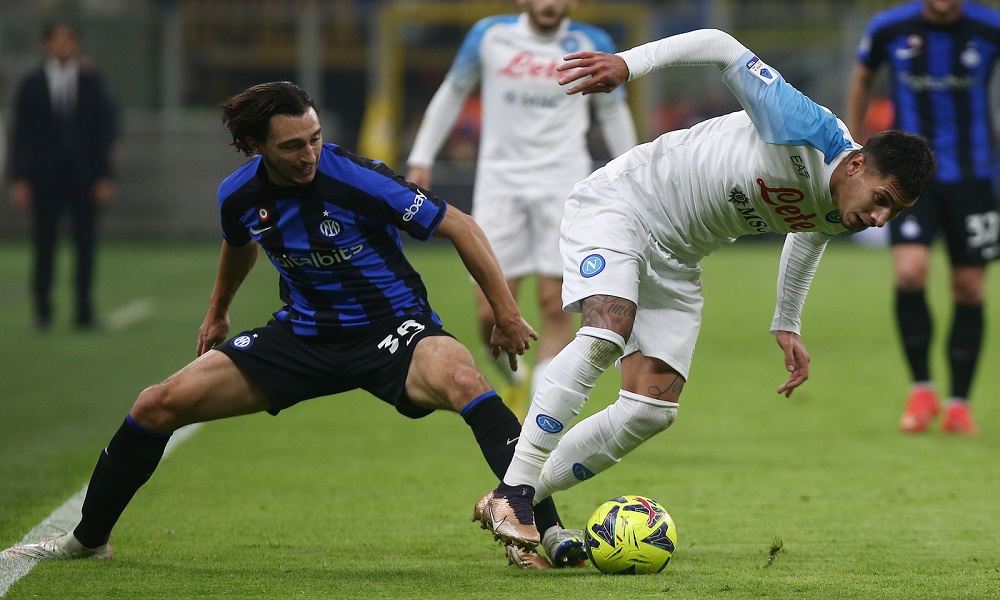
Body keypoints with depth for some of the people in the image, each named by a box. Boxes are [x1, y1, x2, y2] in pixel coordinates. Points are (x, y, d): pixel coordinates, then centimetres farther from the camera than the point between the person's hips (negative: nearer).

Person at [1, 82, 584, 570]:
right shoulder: (240, 196, -8)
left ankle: (546, 529, -44)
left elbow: (459, 225, -16)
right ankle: (88, 538, 20)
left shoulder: (357, 180, -24)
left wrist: (508, 314, -17)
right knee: (158, 405, -2)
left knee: (460, 378, -40)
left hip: (393, 330, -5)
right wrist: (219, 310, 36)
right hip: (305, 332, 5)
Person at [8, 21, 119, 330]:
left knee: (85, 244, -1)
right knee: (44, 244, -3)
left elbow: (105, 129, 7)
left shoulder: (92, 82, 8)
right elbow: (20, 134, 4)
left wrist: (104, 176, -1)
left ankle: (84, 311, 2)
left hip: (84, 176, 1)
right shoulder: (31, 84, 6)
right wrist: (19, 180, -3)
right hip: (45, 176, -1)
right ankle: (42, 310, 4)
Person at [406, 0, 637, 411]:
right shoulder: (489, 35, 2)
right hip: (500, 182, 1)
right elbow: (451, 94, 15)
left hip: (563, 183, 0)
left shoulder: (592, 45, 2)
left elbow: (613, 112, 15)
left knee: (554, 306, -9)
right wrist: (421, 159, 11)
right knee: (491, 312, -5)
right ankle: (514, 381, 26)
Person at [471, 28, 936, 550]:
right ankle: (510, 494, -28)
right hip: (621, 201, -8)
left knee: (654, 409, -4)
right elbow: (721, 47, -23)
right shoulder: (808, 131, -28)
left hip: (676, 260, 8)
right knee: (602, 339, -30)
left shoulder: (838, 218, -5)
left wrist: (787, 324, 27)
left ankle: (531, 497, 5)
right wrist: (629, 63, -32)